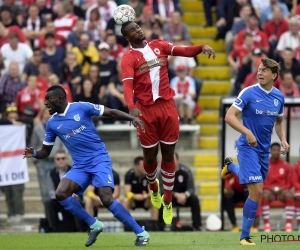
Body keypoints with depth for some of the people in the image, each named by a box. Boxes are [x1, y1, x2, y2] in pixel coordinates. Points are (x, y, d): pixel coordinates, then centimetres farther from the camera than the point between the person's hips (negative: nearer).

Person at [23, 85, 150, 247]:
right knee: (61, 194, -17)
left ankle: (141, 234, -10)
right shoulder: (52, 124, 5)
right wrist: (34, 154, -12)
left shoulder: (81, 108, -8)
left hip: (99, 159, -5)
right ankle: (94, 225, -1)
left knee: (107, 200, -21)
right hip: (80, 166, 5)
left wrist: (132, 118, -17)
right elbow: (45, 152, 10)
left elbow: (111, 113, -4)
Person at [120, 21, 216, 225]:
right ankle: (153, 187, 40)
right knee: (150, 156, 8)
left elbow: (183, 51, -3)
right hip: (146, 109, -3)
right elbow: (128, 84, -20)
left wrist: (202, 48, -22)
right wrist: (131, 107, -37)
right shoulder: (129, 58, -6)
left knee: (168, 154, 7)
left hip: (167, 106, 3)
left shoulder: (158, 45, 8)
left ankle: (167, 201, 19)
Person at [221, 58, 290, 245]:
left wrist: (283, 139, 2)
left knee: (256, 191, 21)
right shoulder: (249, 93, -13)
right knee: (257, 191, -16)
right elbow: (229, 117, -16)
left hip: (264, 150, 6)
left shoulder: (279, 97, 3)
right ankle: (245, 237, -4)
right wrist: (247, 132, -29)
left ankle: (230, 166, 50)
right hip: (248, 147, -6)